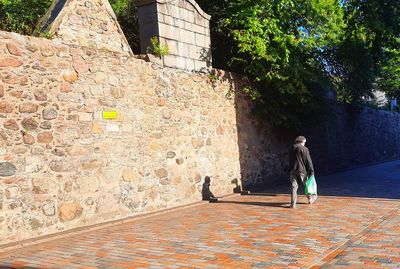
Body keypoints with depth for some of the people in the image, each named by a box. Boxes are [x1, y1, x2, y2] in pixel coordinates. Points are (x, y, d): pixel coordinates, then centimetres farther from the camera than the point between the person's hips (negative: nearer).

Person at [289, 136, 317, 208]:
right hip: (302, 170, -4)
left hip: (293, 170, 4)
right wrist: (311, 171, -5)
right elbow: (308, 161, -9)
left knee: (294, 186, 2)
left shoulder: (292, 149, 10)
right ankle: (310, 198, 36)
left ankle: (293, 203, -6)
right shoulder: (304, 149, -7)